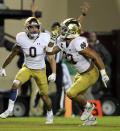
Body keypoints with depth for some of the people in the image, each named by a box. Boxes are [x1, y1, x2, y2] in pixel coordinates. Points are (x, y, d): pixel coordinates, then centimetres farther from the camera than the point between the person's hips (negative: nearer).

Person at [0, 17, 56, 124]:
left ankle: (50, 113, 31)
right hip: (27, 67, 1)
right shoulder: (22, 39, -15)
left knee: (44, 95, 3)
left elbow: (51, 58, -16)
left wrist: (54, 73, -27)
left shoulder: (44, 39, -18)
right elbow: (12, 54, 0)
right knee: (15, 84, -25)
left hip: (40, 70, -1)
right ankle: (10, 109, -12)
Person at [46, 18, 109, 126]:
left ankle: (88, 106, 11)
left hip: (90, 74, -9)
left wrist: (104, 75, -27)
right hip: (81, 73, 9)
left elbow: (96, 57, -27)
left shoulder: (78, 43, -30)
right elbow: (49, 51, 6)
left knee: (71, 93, -14)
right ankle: (91, 119, 29)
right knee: (77, 97, 15)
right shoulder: (63, 42, -4)